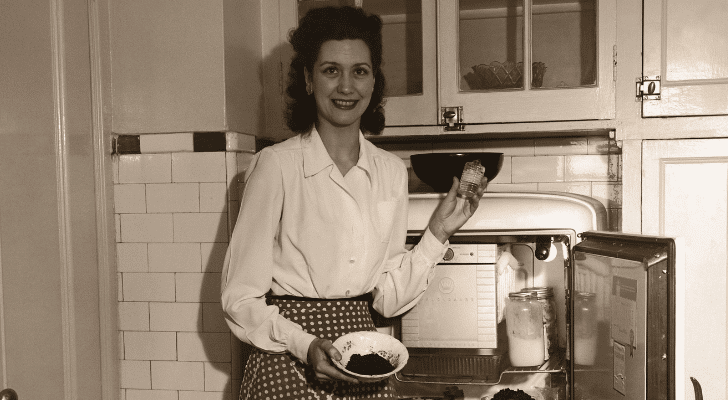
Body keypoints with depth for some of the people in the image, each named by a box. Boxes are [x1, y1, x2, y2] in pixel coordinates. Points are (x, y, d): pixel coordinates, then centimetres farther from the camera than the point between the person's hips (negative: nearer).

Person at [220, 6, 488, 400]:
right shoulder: (276, 165, -12)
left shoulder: (392, 170, 2)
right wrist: (304, 345, -21)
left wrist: (438, 232, -4)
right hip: (289, 364, -4)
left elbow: (389, 298, 3)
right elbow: (240, 297, -9)